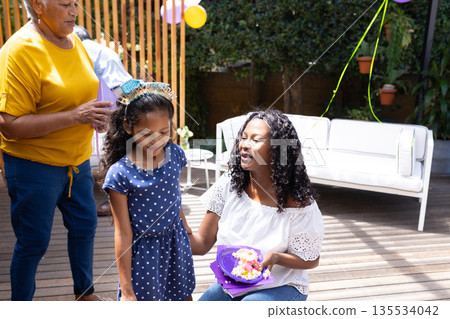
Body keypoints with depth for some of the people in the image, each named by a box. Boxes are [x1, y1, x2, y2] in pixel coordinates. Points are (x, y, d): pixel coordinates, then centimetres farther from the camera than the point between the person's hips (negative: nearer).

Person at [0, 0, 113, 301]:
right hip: (34, 164, -7)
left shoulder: (72, 40, 6)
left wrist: (95, 113, 0)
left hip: (76, 160, 8)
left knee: (84, 225, 17)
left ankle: (85, 293, 39)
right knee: (34, 242, 5)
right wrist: (75, 116, -27)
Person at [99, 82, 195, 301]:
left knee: (184, 297, 18)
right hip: (143, 250, -4)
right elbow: (123, 235, -15)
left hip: (176, 243, 5)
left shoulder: (174, 154, -6)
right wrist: (126, 289, -10)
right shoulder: (120, 174, -19)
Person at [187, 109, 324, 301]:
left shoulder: (298, 204, -19)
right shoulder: (229, 184, -8)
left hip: (281, 287, -3)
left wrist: (275, 257, -26)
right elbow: (202, 243, -6)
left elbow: (310, 260, -6)